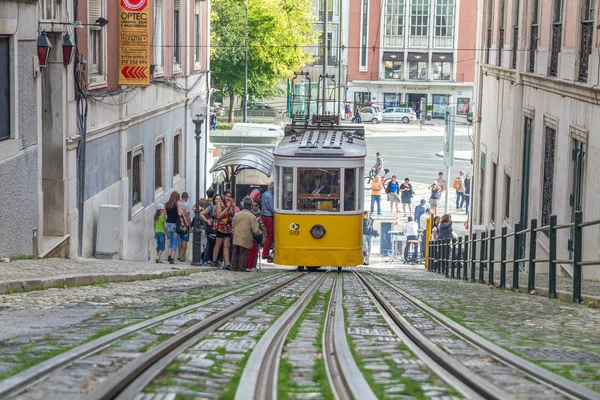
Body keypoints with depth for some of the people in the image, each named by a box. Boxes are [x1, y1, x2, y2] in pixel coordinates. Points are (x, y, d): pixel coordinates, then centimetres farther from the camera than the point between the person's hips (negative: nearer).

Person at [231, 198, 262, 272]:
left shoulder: (237, 214, 4)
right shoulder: (251, 216, -12)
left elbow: (233, 226, 13)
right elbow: (255, 229, -11)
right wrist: (260, 232, 8)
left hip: (236, 238, 5)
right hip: (245, 238, -5)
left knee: (235, 253, 12)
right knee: (244, 254, 2)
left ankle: (234, 267, 16)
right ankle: (241, 268, 3)